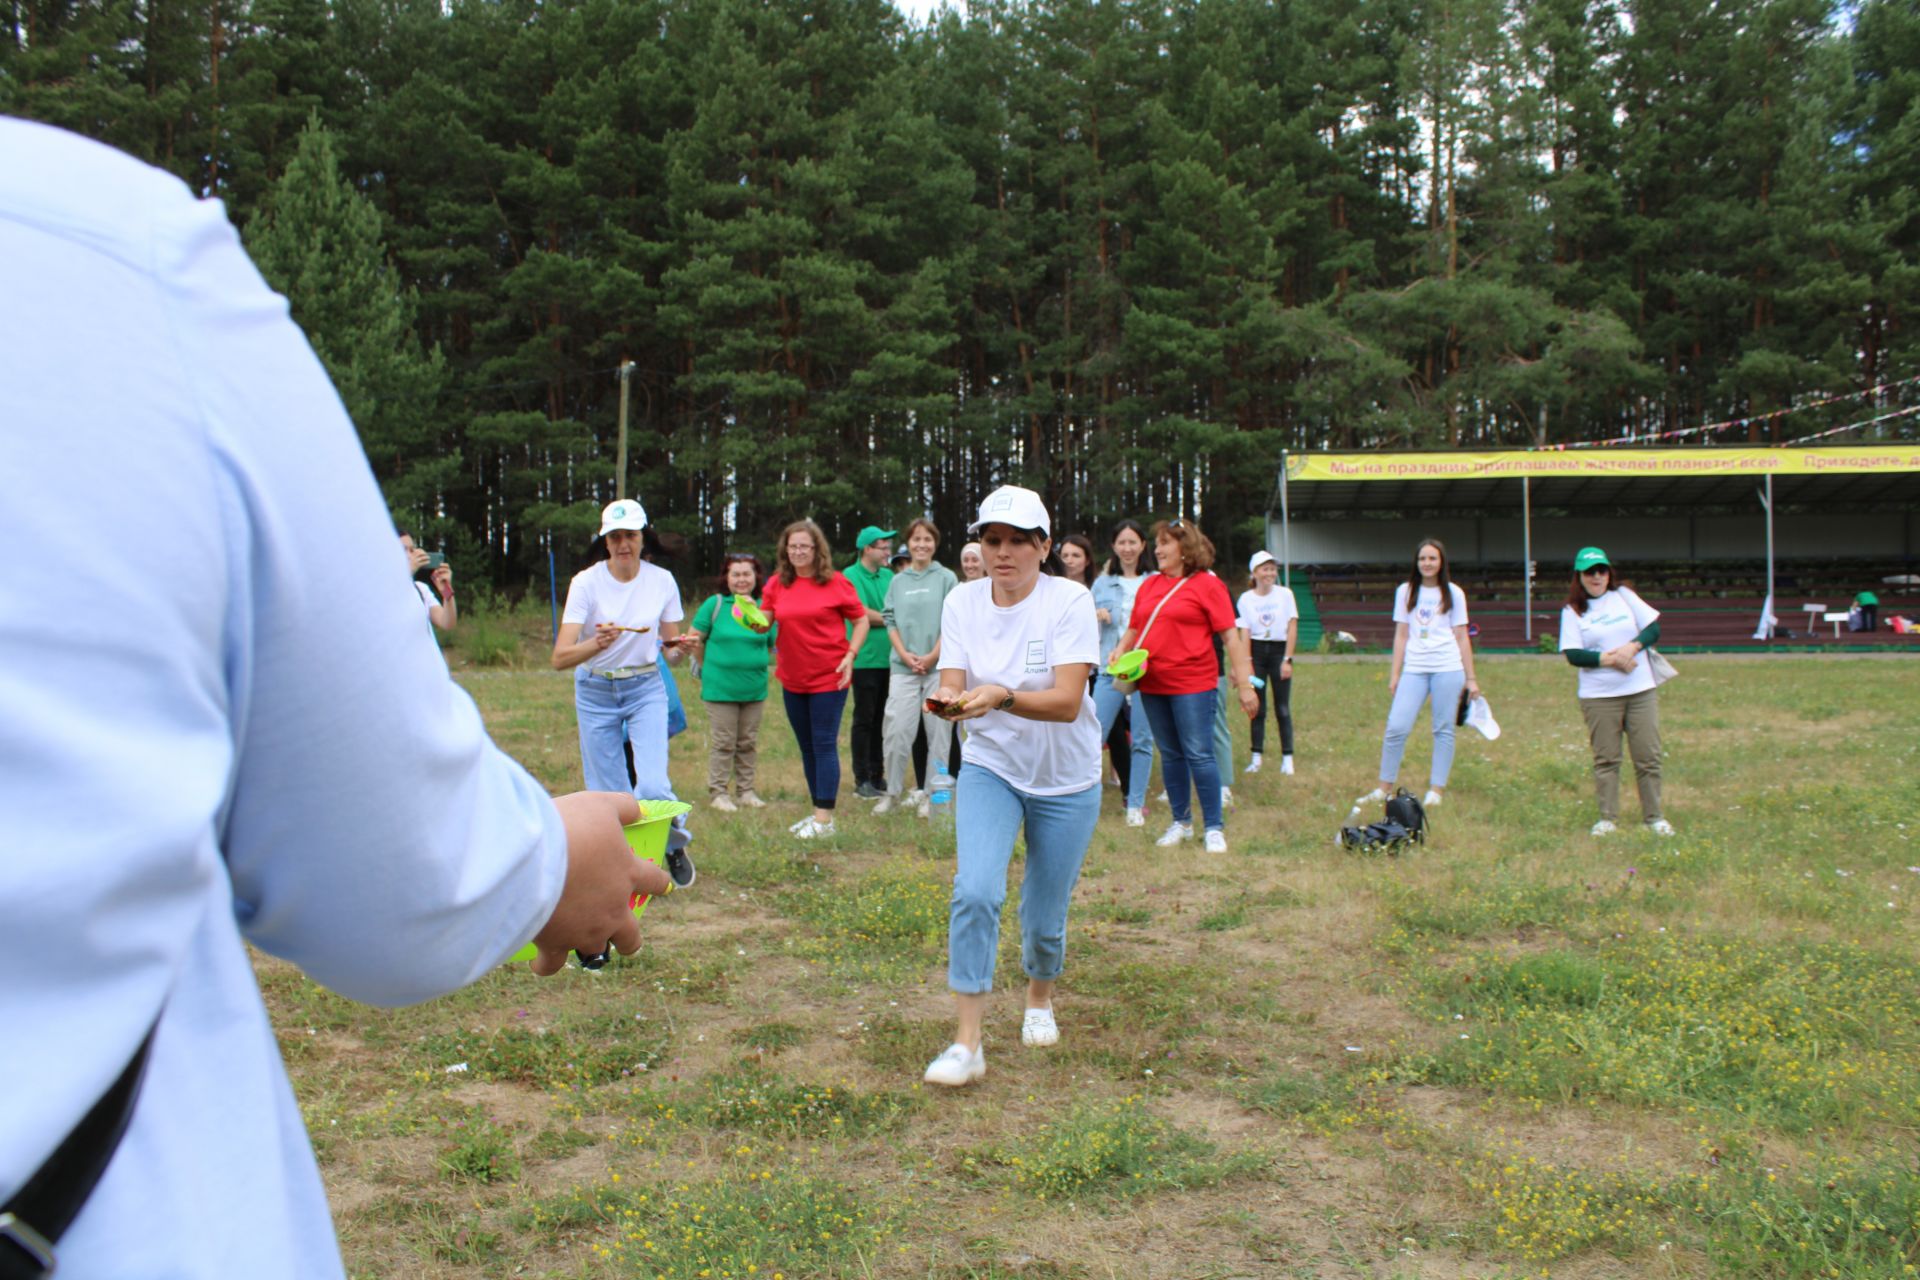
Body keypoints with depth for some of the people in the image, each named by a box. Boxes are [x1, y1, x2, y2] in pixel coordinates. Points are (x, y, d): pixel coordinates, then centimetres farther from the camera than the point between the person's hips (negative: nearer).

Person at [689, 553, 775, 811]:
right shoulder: (715, 604, -4)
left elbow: (772, 645, 12)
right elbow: (695, 639, 2)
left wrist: (757, 665, 3)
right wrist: (709, 668, 7)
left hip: (755, 687, 3)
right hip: (720, 687, -3)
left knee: (748, 742, 11)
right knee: (722, 742, 1)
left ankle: (745, 790, 21)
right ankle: (718, 792, 10)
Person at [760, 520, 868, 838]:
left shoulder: (836, 583, -6)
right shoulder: (777, 584, 5)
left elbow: (861, 621, 0)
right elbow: (764, 621, 4)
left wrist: (850, 655, -12)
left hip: (828, 678, -5)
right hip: (792, 679, 5)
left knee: (824, 745, -7)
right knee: (807, 746, 12)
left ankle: (824, 819, -5)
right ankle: (819, 811, 22)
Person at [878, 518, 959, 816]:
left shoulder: (947, 578, 2)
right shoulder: (897, 581, 10)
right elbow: (891, 621, 7)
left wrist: (932, 656, -10)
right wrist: (905, 655, -7)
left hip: (939, 666, -2)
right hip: (904, 667, 2)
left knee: (938, 731, 2)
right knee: (897, 730, -2)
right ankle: (892, 791, 11)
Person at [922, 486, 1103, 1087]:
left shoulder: (1070, 600, -18)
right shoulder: (963, 601, -6)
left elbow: (1066, 702, -27)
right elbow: (952, 685, -12)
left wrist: (1001, 695, -44)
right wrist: (948, 698, -36)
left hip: (1066, 780, -1)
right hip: (989, 770, 2)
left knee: (1045, 917, 8)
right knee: (975, 893, -19)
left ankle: (1040, 999, 41)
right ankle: (967, 1044, -9)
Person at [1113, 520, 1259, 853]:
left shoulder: (1207, 584, -4)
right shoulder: (1149, 585, 12)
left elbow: (1231, 637, -6)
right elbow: (1134, 628, 20)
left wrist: (1244, 684, -10)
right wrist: (1120, 650, -2)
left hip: (1193, 683, -5)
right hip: (1153, 684, 5)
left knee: (1198, 755, -5)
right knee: (1170, 755, 12)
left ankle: (1215, 827, 5)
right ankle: (1181, 822, 25)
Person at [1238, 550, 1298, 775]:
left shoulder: (1285, 594, -1)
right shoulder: (1246, 598, 1)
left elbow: (1292, 628, -2)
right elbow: (1245, 632, -2)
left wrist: (1287, 659, -8)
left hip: (1279, 650, -1)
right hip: (1256, 650, 1)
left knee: (1282, 708, 0)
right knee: (1257, 708, 5)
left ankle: (1287, 757, 7)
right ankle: (1256, 757, 12)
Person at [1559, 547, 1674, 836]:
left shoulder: (1623, 595, 9)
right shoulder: (1572, 610, 2)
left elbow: (1653, 627, 5)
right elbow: (1573, 654, -7)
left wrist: (1632, 647, -13)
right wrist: (1609, 659, -18)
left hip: (1641, 690, 2)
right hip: (1598, 696, -2)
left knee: (1648, 756, 3)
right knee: (1606, 758, 2)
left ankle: (1654, 817, 14)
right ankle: (1607, 818, 11)